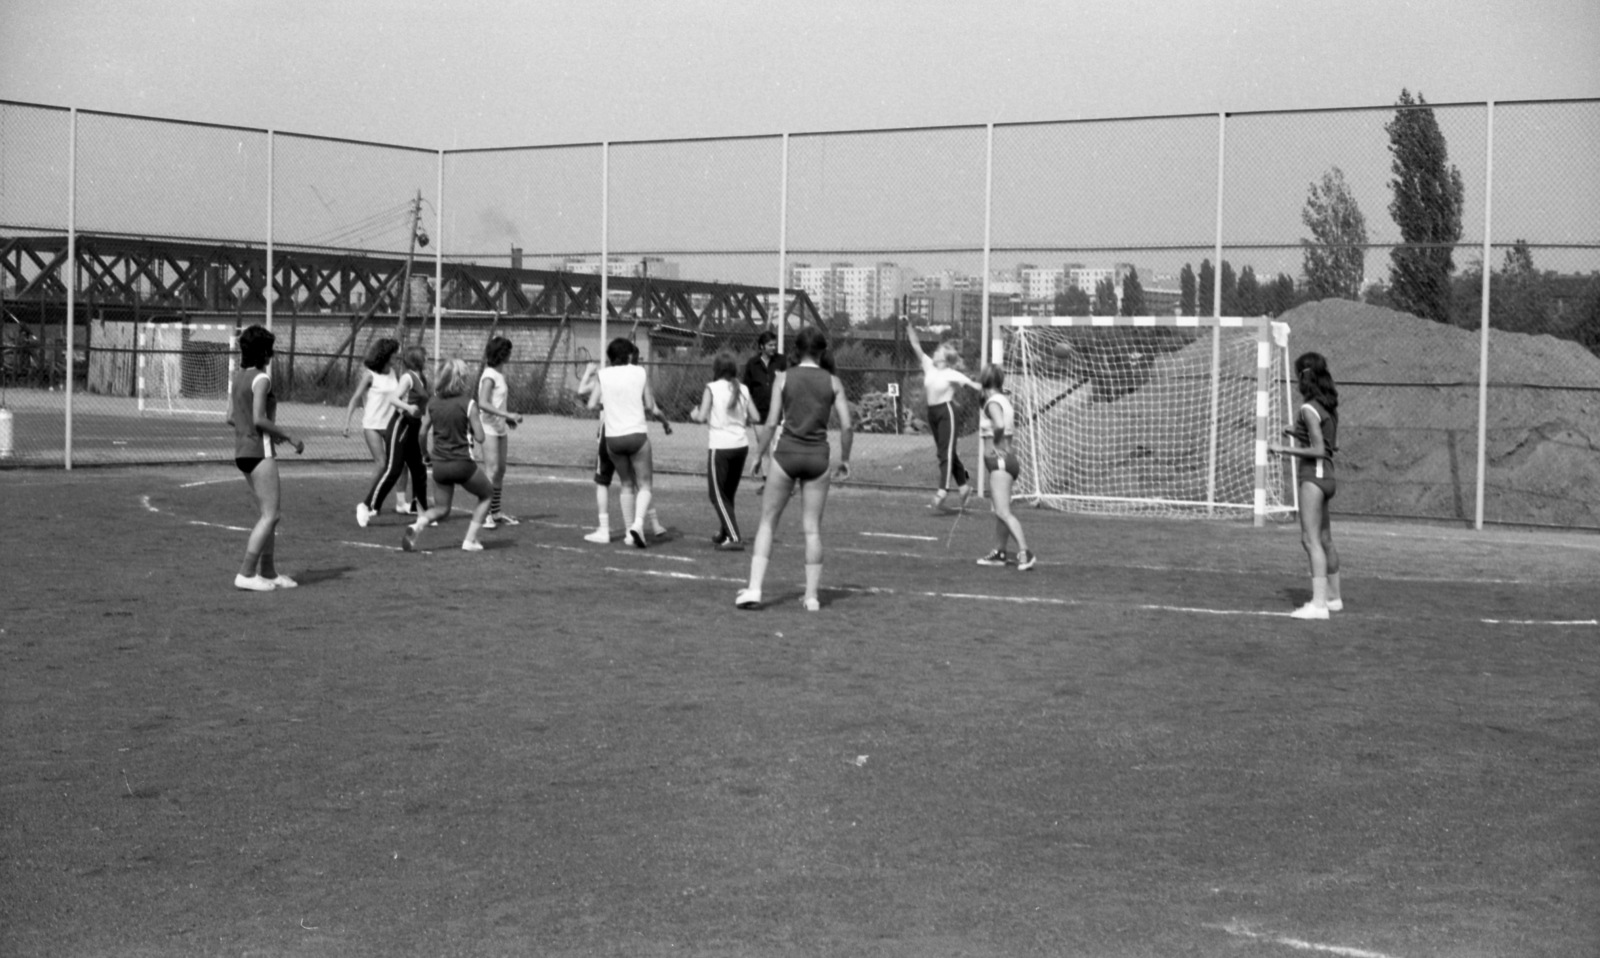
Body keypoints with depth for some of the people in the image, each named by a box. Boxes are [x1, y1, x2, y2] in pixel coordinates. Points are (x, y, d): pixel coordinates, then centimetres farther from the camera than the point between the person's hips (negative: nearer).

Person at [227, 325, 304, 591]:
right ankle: (246, 574, -8)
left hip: (242, 450, 9)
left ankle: (268, 572, 20)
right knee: (270, 516, -6)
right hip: (259, 451, -9)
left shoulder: (237, 377, 12)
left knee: (269, 515, 16)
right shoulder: (261, 379, -14)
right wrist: (289, 438, -12)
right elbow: (259, 419, -20)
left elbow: (231, 417, 13)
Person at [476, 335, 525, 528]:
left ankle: (496, 512, 18)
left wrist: (507, 418, 7)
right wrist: (507, 414, -26)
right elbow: (482, 403, -22)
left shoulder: (499, 375, 14)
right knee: (491, 470, -12)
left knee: (500, 470, 11)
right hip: (489, 427, -9)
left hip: (500, 428, 9)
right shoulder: (489, 375, -13)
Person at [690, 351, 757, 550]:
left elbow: (702, 417, -12)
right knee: (729, 493, 20)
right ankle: (725, 533, 29)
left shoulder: (712, 388, -7)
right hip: (741, 445, 5)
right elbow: (755, 417, 1)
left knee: (717, 494, 2)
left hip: (720, 447, -5)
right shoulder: (743, 389, 5)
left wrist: (693, 414, 9)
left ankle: (734, 538, -8)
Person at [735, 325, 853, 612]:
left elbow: (771, 423, -5)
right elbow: (846, 425, -2)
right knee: (812, 528, 8)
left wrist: (758, 454, 6)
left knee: (767, 523, 7)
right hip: (817, 457, 1)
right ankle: (811, 596, 9)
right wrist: (845, 459, 11)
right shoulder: (833, 382, 1)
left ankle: (754, 589, -1)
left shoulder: (784, 378, -2)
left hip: (787, 453, -1)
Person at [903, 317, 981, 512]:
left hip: (946, 411, -7)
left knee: (946, 452, -9)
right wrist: (910, 326, 2)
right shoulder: (929, 367, 8)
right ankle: (963, 485, 23)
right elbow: (916, 346, 8)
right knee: (945, 452, 12)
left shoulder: (951, 374, -9)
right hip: (932, 411, 7)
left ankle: (942, 492, -14)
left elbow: (972, 385, -9)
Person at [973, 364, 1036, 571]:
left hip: (1000, 460, -10)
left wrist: (995, 445, -17)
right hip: (1008, 458, 10)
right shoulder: (1004, 400, 11)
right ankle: (999, 553, 29)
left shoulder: (993, 402, -14)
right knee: (1000, 511, 19)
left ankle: (1024, 552, -25)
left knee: (1003, 512, -16)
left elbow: (999, 424, -33)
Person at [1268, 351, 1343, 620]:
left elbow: (1319, 450, -18)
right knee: (1324, 539, 20)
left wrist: (1285, 449, -15)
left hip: (1313, 475, -9)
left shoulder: (1308, 410, -15)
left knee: (1311, 539, -12)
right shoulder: (1329, 406, 10)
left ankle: (1318, 603, -19)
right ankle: (1333, 596, 31)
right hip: (1326, 476, 9)